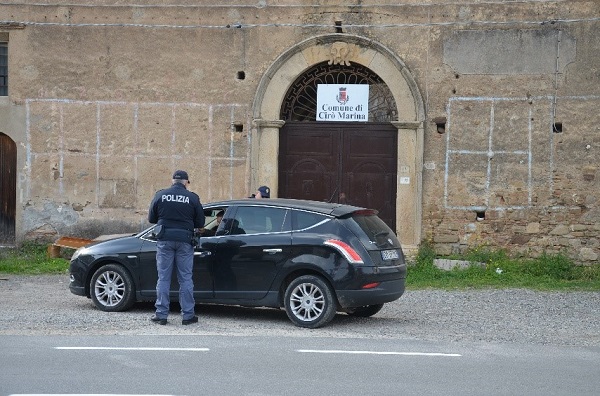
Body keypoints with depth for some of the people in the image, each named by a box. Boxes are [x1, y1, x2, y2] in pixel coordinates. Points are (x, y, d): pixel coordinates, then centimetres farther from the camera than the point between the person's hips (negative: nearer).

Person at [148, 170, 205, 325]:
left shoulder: (160, 195, 2)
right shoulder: (192, 198, -1)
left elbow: (151, 218, 7)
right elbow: (200, 223, 3)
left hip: (165, 239, 1)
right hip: (184, 240, -1)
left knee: (163, 278, 6)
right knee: (185, 279, 6)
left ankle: (161, 314, 6)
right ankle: (188, 315, 7)